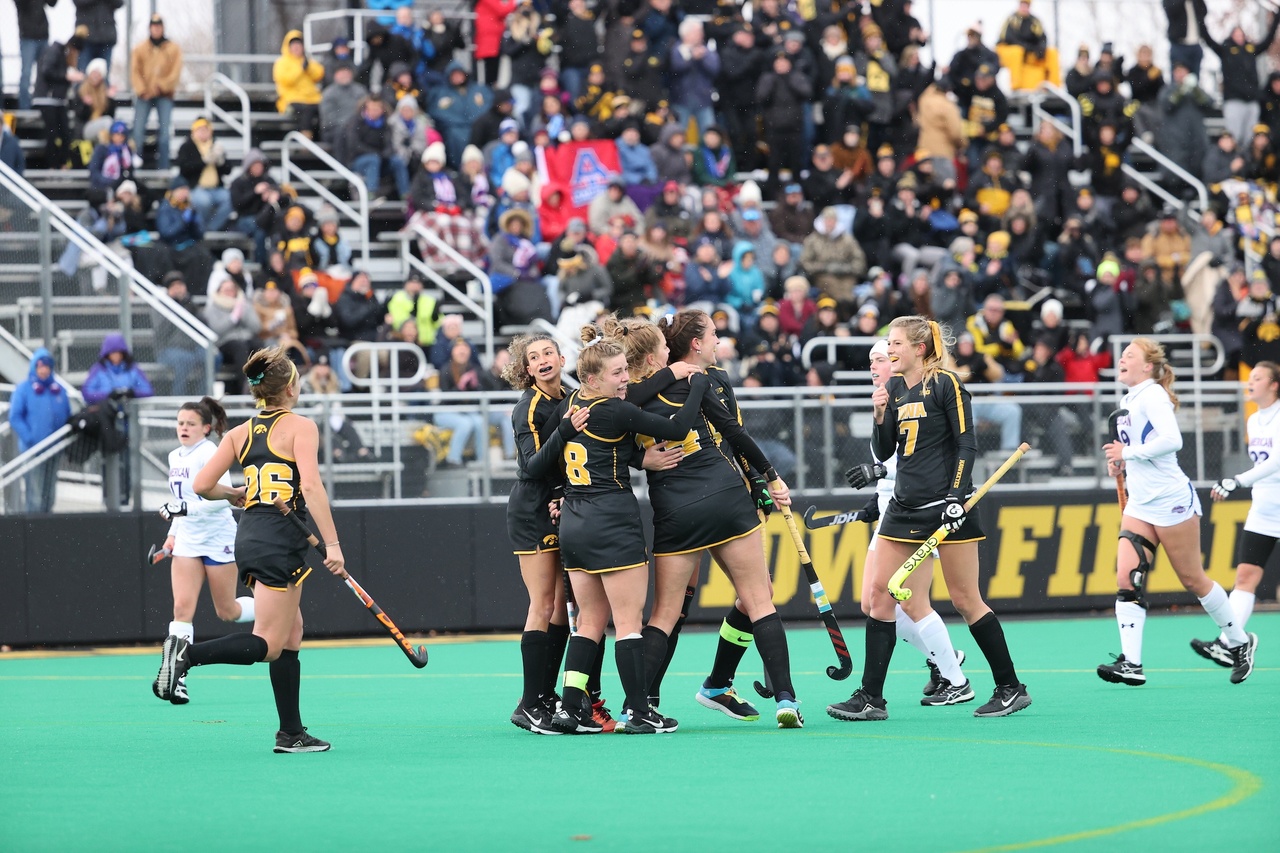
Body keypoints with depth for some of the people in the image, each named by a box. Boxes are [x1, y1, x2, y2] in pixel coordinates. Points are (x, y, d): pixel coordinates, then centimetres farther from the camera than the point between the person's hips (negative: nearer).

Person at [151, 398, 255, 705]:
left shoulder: (210, 454, -13)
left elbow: (224, 496, -23)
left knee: (228, 612, 5)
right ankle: (176, 678, -15)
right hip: (188, 540, 6)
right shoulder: (176, 457, 11)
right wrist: (172, 533, 18)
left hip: (218, 538, -6)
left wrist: (186, 507, -28)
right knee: (182, 607, -10)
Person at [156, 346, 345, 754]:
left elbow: (202, 485, 6)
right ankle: (188, 653, -28)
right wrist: (331, 544, -19)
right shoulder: (300, 427, -5)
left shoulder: (241, 433, 12)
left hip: (249, 537, 8)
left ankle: (292, 733, 13)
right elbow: (311, 485, -18)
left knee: (291, 636, 14)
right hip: (280, 542, -8)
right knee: (268, 644, -8)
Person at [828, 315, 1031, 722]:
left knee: (965, 600, -3)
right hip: (904, 506, 7)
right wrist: (880, 415, -4)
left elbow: (966, 444, -10)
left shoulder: (945, 384, -8)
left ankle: (1011, 688, 8)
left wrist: (956, 497, -17)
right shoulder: (893, 388, 11)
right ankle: (871, 697, 3)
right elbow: (883, 452, 12)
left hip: (944, 505, -7)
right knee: (879, 593, 1)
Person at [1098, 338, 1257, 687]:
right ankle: (1130, 662, -13)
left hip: (1171, 500, -8)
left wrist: (1128, 453, -19)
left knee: (1193, 579, 2)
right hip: (1140, 504, 8)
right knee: (1127, 579, -7)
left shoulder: (1152, 394, -13)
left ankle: (1240, 642, 20)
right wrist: (1120, 462, 10)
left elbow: (1172, 440, -26)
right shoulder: (1127, 401, 14)